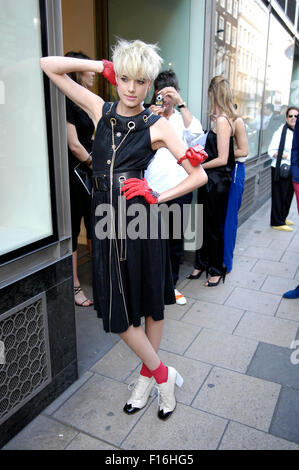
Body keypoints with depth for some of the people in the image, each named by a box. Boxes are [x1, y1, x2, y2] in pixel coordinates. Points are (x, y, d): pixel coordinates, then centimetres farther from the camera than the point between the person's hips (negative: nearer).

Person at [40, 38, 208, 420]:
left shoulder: (156, 126, -4)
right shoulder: (100, 110, 5)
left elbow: (199, 175, -5)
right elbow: (49, 65, 8)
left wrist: (159, 197, -12)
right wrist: (101, 67, 3)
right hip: (106, 220, 3)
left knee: (150, 302, 12)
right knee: (116, 309, 7)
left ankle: (151, 375, 35)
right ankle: (161, 375, 29)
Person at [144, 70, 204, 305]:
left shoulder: (182, 120, 9)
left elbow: (196, 133, -14)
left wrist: (180, 102, -16)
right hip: (152, 190, -1)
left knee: (176, 241, 11)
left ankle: (172, 284, 28)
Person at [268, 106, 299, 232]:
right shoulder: (280, 132, -10)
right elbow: (271, 151, -14)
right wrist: (285, 156, -24)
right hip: (280, 169, -7)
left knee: (288, 195, 15)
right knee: (279, 196, -2)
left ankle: (282, 218, 31)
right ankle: (277, 222, 9)